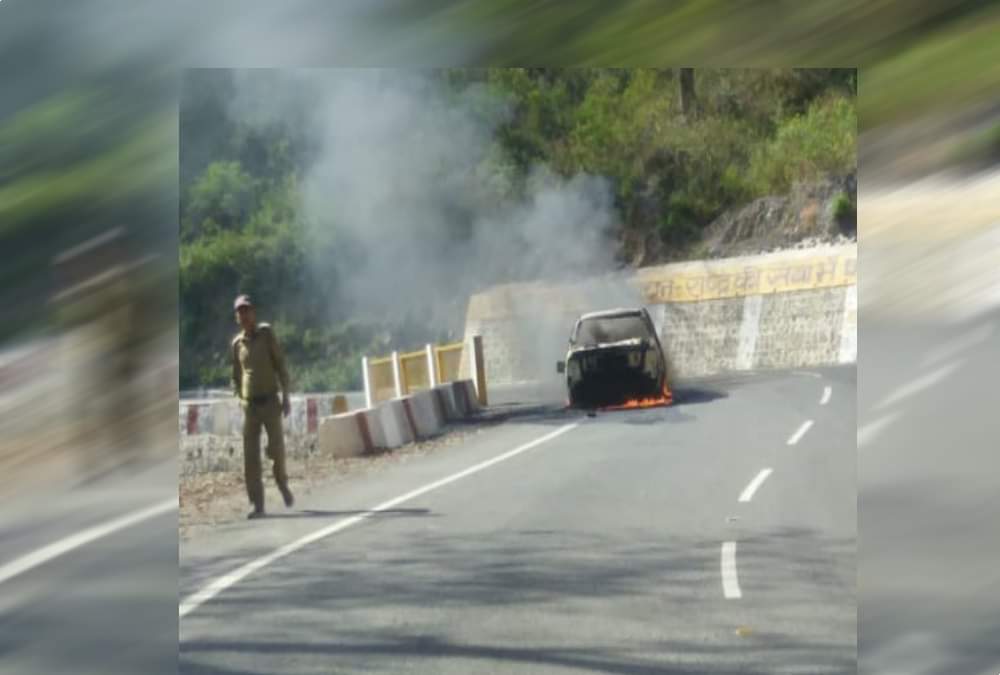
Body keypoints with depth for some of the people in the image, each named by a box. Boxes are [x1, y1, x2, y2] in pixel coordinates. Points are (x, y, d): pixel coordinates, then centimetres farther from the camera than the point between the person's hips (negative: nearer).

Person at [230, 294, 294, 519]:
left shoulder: (266, 333, -1)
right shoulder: (236, 343, 7)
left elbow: (280, 364, -2)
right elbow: (236, 376, 16)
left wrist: (286, 396, -8)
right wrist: (240, 402, 7)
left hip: (270, 401, -2)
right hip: (250, 405, 2)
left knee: (276, 448, -6)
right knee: (250, 456, -4)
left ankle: (282, 483, 26)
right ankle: (257, 505, 0)